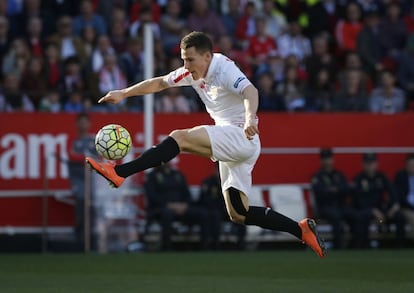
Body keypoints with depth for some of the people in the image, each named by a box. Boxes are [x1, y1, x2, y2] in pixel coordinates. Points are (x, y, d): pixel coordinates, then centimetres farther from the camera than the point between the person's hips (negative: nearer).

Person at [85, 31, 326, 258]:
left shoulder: (224, 69, -15)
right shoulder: (193, 73, 11)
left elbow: (250, 91, -33)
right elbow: (159, 83, 22)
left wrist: (250, 119, -53)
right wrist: (124, 94, 15)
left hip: (242, 138, -10)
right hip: (230, 146, 10)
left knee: (180, 138, -24)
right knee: (238, 214, 6)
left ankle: (119, 172, -29)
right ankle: (302, 230, 9)